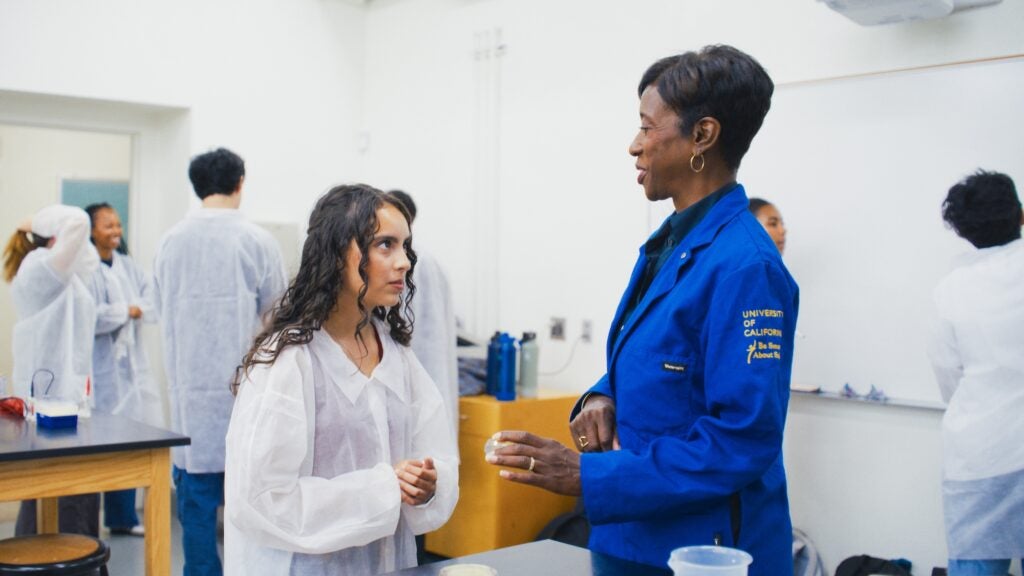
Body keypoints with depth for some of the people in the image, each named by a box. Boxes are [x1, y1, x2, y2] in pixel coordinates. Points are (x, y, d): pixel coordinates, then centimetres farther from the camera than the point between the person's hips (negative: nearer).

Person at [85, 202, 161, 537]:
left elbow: (153, 303, 5)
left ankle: (122, 518, 20)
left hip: (131, 366, 6)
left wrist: (132, 309, -14)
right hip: (100, 370, -6)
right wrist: (127, 311, -7)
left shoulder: (128, 265, 11)